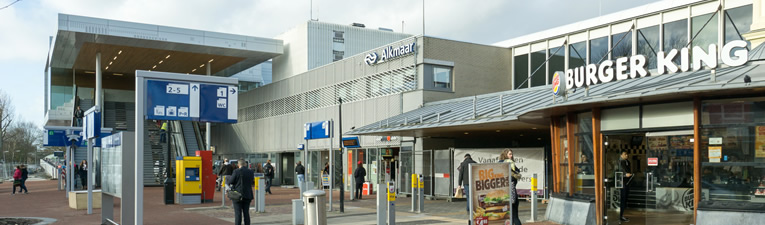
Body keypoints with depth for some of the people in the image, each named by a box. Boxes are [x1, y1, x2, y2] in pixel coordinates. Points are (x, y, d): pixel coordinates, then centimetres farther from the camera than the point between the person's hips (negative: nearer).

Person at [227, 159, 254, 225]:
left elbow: (230, 182, -7)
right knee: (246, 213, 10)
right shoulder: (251, 172, 1)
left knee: (238, 213, 0)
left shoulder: (236, 172, -11)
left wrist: (227, 182, 16)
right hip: (247, 195, 4)